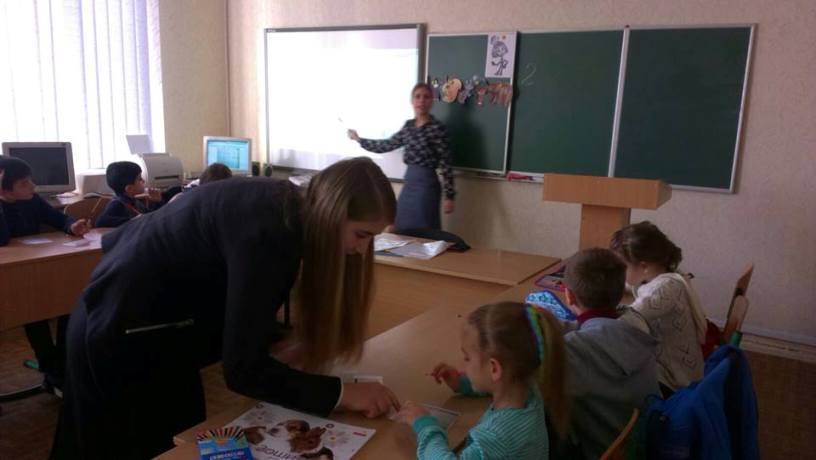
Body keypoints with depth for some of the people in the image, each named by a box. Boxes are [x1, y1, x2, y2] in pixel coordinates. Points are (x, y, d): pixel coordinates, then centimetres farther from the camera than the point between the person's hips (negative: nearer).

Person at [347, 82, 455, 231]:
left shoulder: (436, 127, -12)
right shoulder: (409, 125, 9)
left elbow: (445, 164, -13)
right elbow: (387, 145, 20)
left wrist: (449, 196, -14)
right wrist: (359, 139, 25)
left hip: (426, 185, -7)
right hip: (409, 183, 7)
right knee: (402, 232, 14)